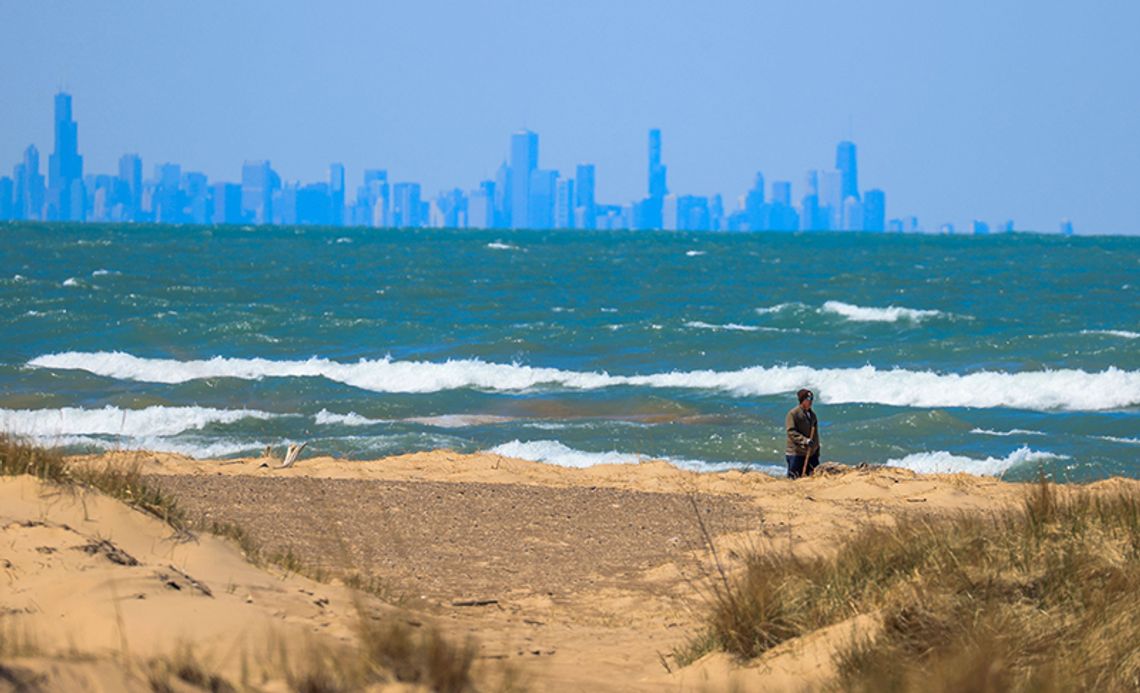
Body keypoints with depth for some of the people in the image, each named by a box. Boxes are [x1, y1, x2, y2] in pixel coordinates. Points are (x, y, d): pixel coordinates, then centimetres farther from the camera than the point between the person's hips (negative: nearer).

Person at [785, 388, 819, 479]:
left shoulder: (812, 415, 15)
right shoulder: (793, 414, -7)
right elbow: (791, 432, -16)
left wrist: (817, 450, 20)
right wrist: (805, 441, -27)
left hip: (811, 454, 7)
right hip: (796, 453, -7)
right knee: (794, 478, -5)